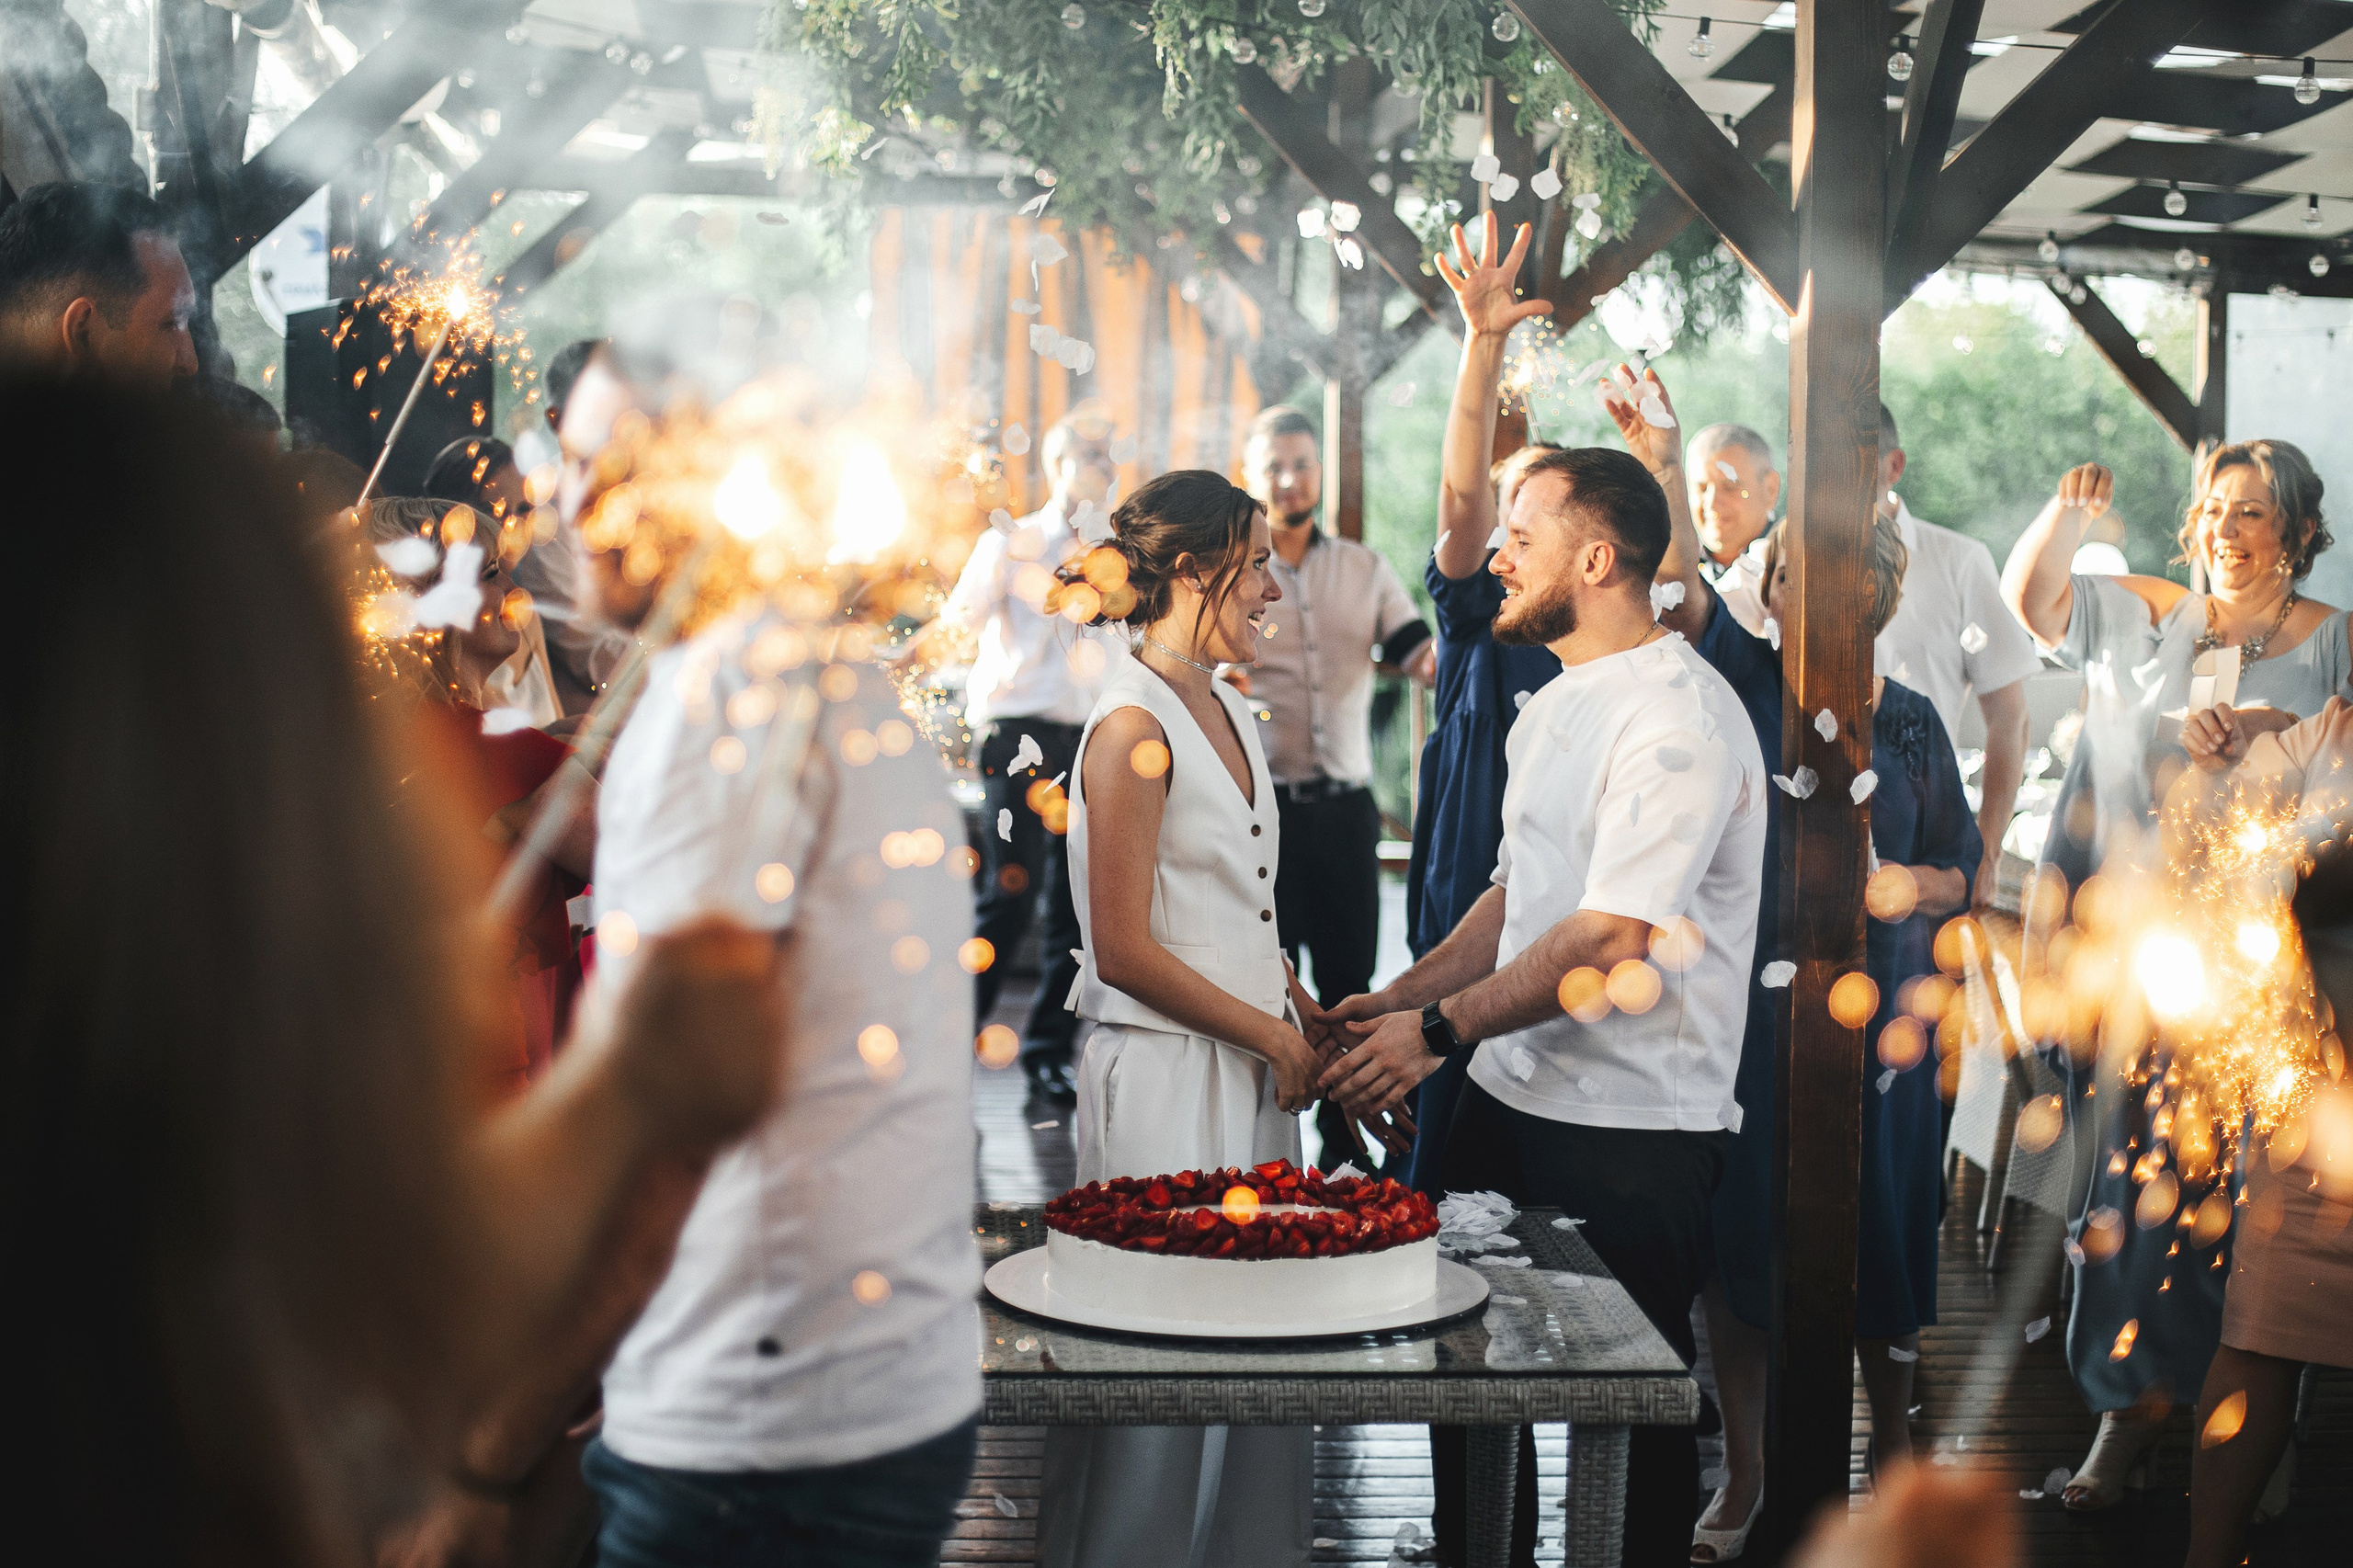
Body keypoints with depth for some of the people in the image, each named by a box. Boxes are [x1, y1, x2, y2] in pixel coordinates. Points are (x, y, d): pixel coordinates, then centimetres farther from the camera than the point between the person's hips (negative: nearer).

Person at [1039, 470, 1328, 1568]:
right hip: (1166, 1077, -8)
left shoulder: (1224, 708, 13)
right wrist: (1274, 1036, -10)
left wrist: (1315, 1027, 9)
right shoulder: (1133, 725, -14)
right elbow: (1124, 951, -16)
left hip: (1252, 1071, 8)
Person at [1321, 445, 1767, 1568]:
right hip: (1507, 1095, 9)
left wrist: (1439, 1029, -17)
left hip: (1633, 1132, -8)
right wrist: (1394, 1001, 9)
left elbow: (1610, 941, -22)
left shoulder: (1682, 720, -17)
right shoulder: (1552, 706, 13)